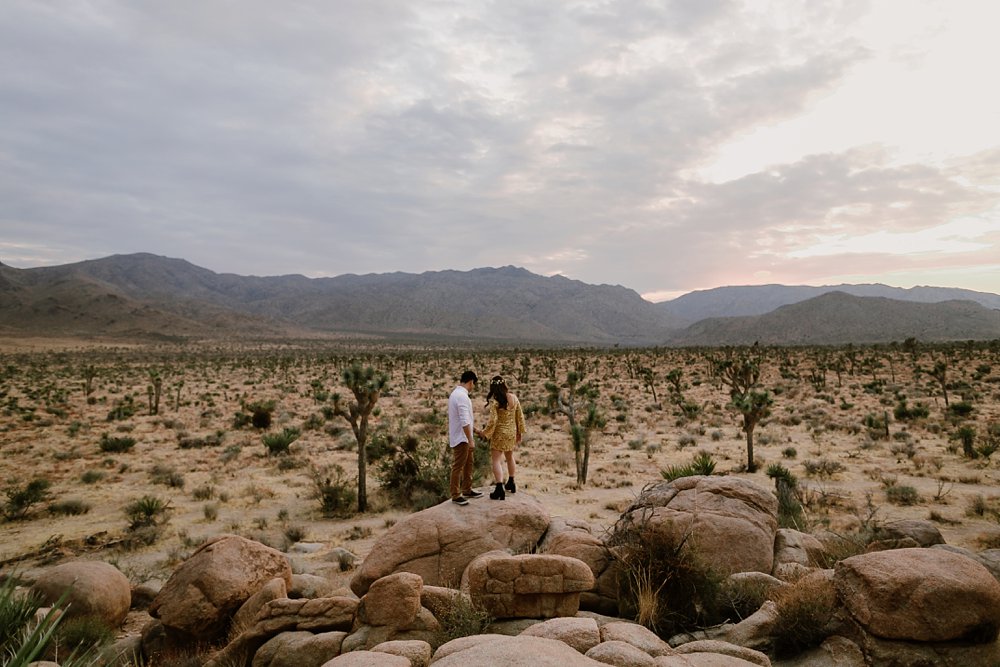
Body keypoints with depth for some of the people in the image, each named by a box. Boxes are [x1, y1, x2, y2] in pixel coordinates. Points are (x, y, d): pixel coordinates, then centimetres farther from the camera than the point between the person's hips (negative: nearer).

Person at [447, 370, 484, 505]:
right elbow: (465, 421, -26)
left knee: (468, 464, 19)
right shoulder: (462, 396, -22)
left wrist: (469, 437, 22)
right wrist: (470, 439, -22)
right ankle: (455, 495, 9)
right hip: (461, 438, -10)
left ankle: (467, 490, 29)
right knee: (458, 467, 0)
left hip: (462, 437, 10)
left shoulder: (456, 393, 11)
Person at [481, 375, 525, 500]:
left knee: (496, 461, -3)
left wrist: (485, 433, -6)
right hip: (512, 432, 6)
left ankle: (499, 489, -12)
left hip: (499, 433, -6)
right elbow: (520, 417, 5)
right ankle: (511, 483, 38)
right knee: (510, 457, 24)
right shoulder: (513, 397, -1)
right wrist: (519, 432, 16)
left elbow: (493, 421, -20)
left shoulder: (494, 401, -18)